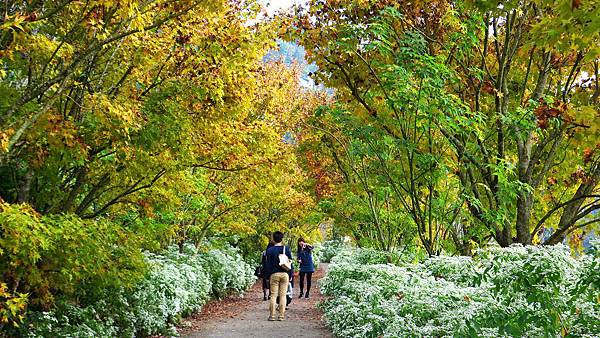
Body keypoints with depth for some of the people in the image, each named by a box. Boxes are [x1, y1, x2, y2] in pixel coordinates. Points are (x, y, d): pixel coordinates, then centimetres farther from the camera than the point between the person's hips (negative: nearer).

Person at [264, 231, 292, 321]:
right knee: (283, 295, 4)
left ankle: (272, 315, 2)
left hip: (274, 274, -1)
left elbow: (268, 265, -1)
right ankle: (281, 316, 3)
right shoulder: (287, 249, 1)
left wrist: (268, 276, 5)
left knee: (273, 295, 3)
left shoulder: (270, 250, -2)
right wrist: (291, 275, 10)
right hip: (284, 274, 1)